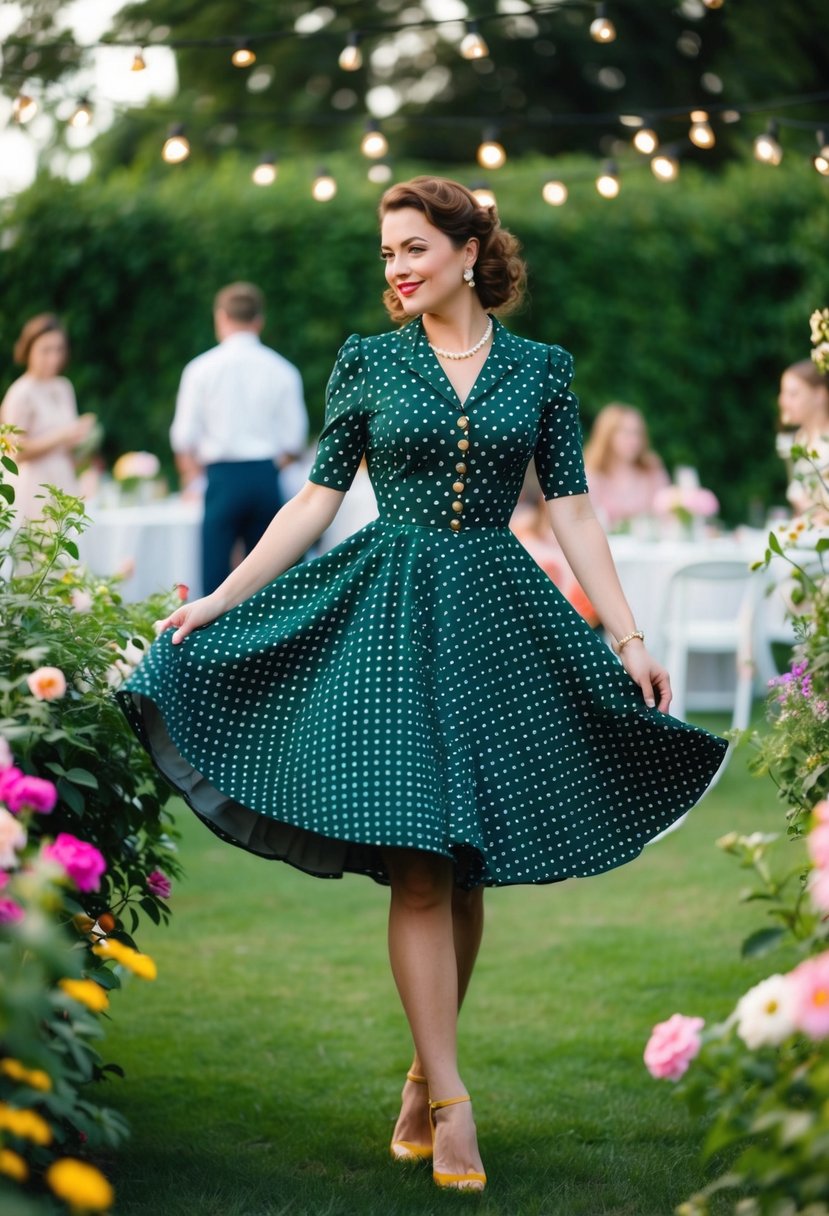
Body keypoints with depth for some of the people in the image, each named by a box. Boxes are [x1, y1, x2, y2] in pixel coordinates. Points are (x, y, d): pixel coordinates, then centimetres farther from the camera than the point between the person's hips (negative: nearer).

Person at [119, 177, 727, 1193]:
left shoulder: (540, 370, 7)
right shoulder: (366, 363, 5)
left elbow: (571, 512, 6)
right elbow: (316, 500, 7)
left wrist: (629, 638, 1)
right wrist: (220, 600, 2)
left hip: (496, 614, 1)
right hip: (388, 610, -1)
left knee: (466, 862, 3)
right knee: (418, 859, -9)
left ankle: (425, 1076, 17)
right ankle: (450, 1103, -9)